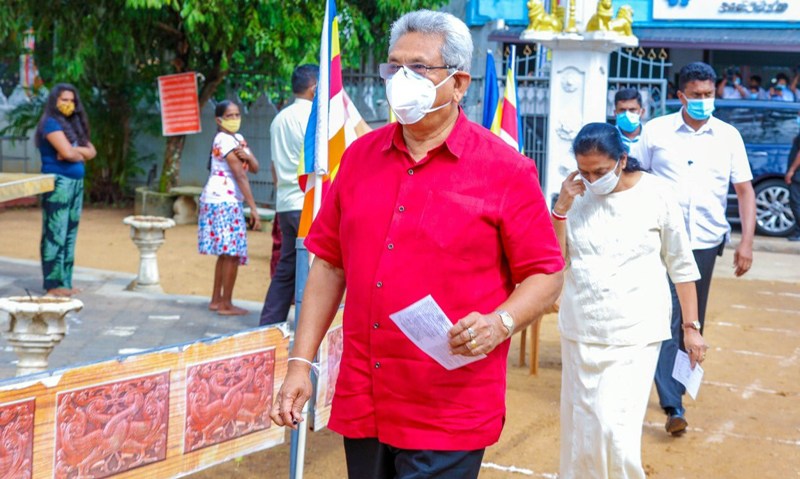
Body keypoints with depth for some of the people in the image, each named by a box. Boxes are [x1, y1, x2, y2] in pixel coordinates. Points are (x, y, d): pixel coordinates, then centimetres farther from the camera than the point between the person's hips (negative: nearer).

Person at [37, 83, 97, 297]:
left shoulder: (73, 125, 19)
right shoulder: (51, 123, -7)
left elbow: (91, 151, 11)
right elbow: (67, 153, -18)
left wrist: (75, 151, -7)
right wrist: (81, 153, 2)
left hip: (76, 183, 8)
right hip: (58, 182, -8)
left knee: (70, 234, 8)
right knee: (56, 234, -7)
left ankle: (65, 281, 13)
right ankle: (53, 284, -6)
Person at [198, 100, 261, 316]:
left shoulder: (238, 139, 15)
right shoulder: (224, 140, -13)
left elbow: (255, 168, 7)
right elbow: (240, 175, -16)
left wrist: (246, 156, -16)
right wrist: (253, 209, -18)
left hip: (230, 202, 10)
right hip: (224, 201, -10)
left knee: (226, 252, 14)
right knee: (232, 252, -8)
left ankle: (216, 300, 21)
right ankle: (226, 305, -3)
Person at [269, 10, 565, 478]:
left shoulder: (505, 170, -5)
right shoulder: (361, 156, 8)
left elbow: (546, 276, -2)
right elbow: (330, 264, 11)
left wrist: (501, 323, -21)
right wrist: (300, 363, 7)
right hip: (360, 405, 5)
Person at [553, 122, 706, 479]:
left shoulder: (655, 195, -6)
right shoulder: (576, 196, -2)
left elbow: (681, 265, 2)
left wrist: (691, 327, 2)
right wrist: (561, 208, -11)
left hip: (636, 333, -3)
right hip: (580, 332, 3)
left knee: (616, 429, -13)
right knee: (581, 427, 11)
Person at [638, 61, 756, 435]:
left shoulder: (728, 136, 5)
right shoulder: (656, 131, 0)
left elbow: (744, 189, 6)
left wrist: (747, 240, -4)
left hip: (706, 241, 3)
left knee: (693, 323, 12)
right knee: (667, 320, -11)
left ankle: (675, 386, 29)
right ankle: (673, 407, -12)